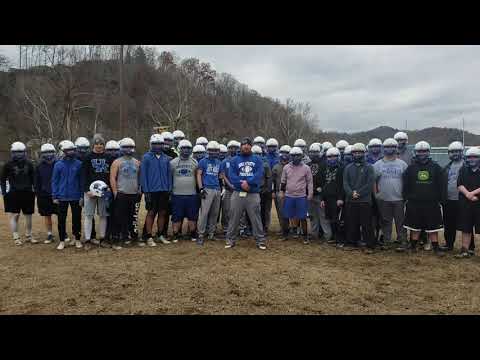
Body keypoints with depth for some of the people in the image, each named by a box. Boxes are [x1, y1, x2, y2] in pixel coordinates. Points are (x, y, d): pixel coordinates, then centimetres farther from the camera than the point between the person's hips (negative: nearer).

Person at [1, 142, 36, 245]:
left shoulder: (29, 164, 5)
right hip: (14, 193, -3)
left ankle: (28, 236, 22)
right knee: (14, 215, -2)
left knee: (28, 215, 9)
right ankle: (16, 237, 6)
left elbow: (33, 178, 14)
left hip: (27, 193, 3)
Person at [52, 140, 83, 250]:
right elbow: (54, 181, 3)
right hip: (62, 197, 0)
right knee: (61, 219, 5)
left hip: (76, 197, 0)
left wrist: (82, 195, -3)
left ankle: (77, 239, 20)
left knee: (77, 218, 7)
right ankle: (62, 241, 17)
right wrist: (54, 196, -3)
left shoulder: (78, 164, 0)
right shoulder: (58, 164, 0)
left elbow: (81, 180, 3)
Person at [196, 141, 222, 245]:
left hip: (217, 190, 6)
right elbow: (198, 175, -3)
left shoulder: (219, 162, 16)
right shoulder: (203, 161, 0)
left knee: (215, 213, 9)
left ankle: (211, 233, 19)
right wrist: (201, 188, -11)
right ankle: (201, 235, -4)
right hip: (207, 189, -6)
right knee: (204, 213, -9)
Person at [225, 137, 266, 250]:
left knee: (256, 218, 4)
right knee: (234, 218, 6)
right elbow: (231, 176, -5)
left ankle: (260, 241, 13)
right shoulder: (234, 160, 8)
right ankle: (230, 240, 17)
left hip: (253, 194, 0)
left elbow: (259, 174, -8)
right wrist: (242, 184, -19)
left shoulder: (257, 160, 8)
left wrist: (248, 182, -20)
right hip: (238, 193, 1)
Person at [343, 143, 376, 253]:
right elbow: (345, 183, 3)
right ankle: (351, 242, 21)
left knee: (366, 224, -1)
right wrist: (351, 193, -14)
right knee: (351, 223, 9)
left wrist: (359, 193, -15)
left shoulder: (369, 167, 1)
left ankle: (370, 245, 6)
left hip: (365, 200, -3)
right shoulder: (348, 168, 11)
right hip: (350, 200, 3)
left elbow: (370, 184, -8)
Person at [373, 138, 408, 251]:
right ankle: (386, 242, 20)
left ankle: (402, 242, 10)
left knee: (400, 222, 2)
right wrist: (376, 194, 1)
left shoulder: (402, 164, 5)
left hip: (399, 199, 0)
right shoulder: (377, 164, 3)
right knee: (386, 222, 9)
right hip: (383, 199, 1)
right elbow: (373, 181, 6)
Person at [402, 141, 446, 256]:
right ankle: (413, 246, 21)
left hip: (432, 203, 0)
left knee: (433, 227, 6)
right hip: (414, 203, 0)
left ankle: (436, 248, 14)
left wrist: (440, 199, 0)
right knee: (415, 227, 10)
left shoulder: (435, 167, 3)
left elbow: (440, 185, 4)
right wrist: (407, 198, -1)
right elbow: (406, 185, 4)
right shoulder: (411, 167, 3)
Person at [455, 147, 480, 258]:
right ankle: (465, 250, 14)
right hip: (465, 203, 2)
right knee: (465, 228, 7)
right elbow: (459, 184, 1)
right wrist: (468, 194, -14)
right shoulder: (463, 169, 10)